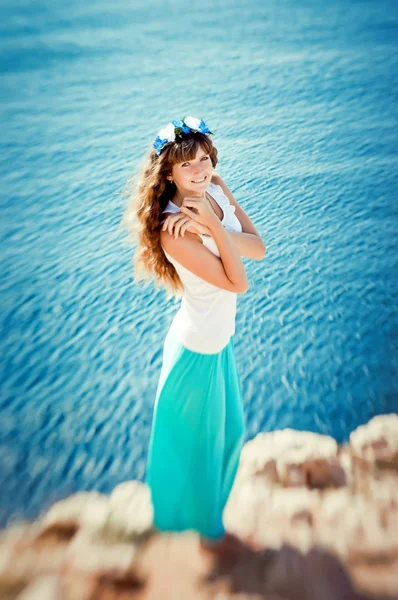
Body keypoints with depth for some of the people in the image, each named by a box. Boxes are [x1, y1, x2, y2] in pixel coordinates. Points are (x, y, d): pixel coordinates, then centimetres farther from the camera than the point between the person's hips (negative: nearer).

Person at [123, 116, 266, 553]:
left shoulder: (217, 188, -6)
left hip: (221, 336, 8)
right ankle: (201, 518, 46)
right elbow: (238, 282, -27)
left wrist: (211, 227, -27)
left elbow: (258, 247, -13)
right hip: (198, 350, -8)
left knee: (228, 428, 28)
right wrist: (214, 226, -30)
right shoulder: (173, 230, -30)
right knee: (198, 437, 17)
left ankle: (208, 497, 58)